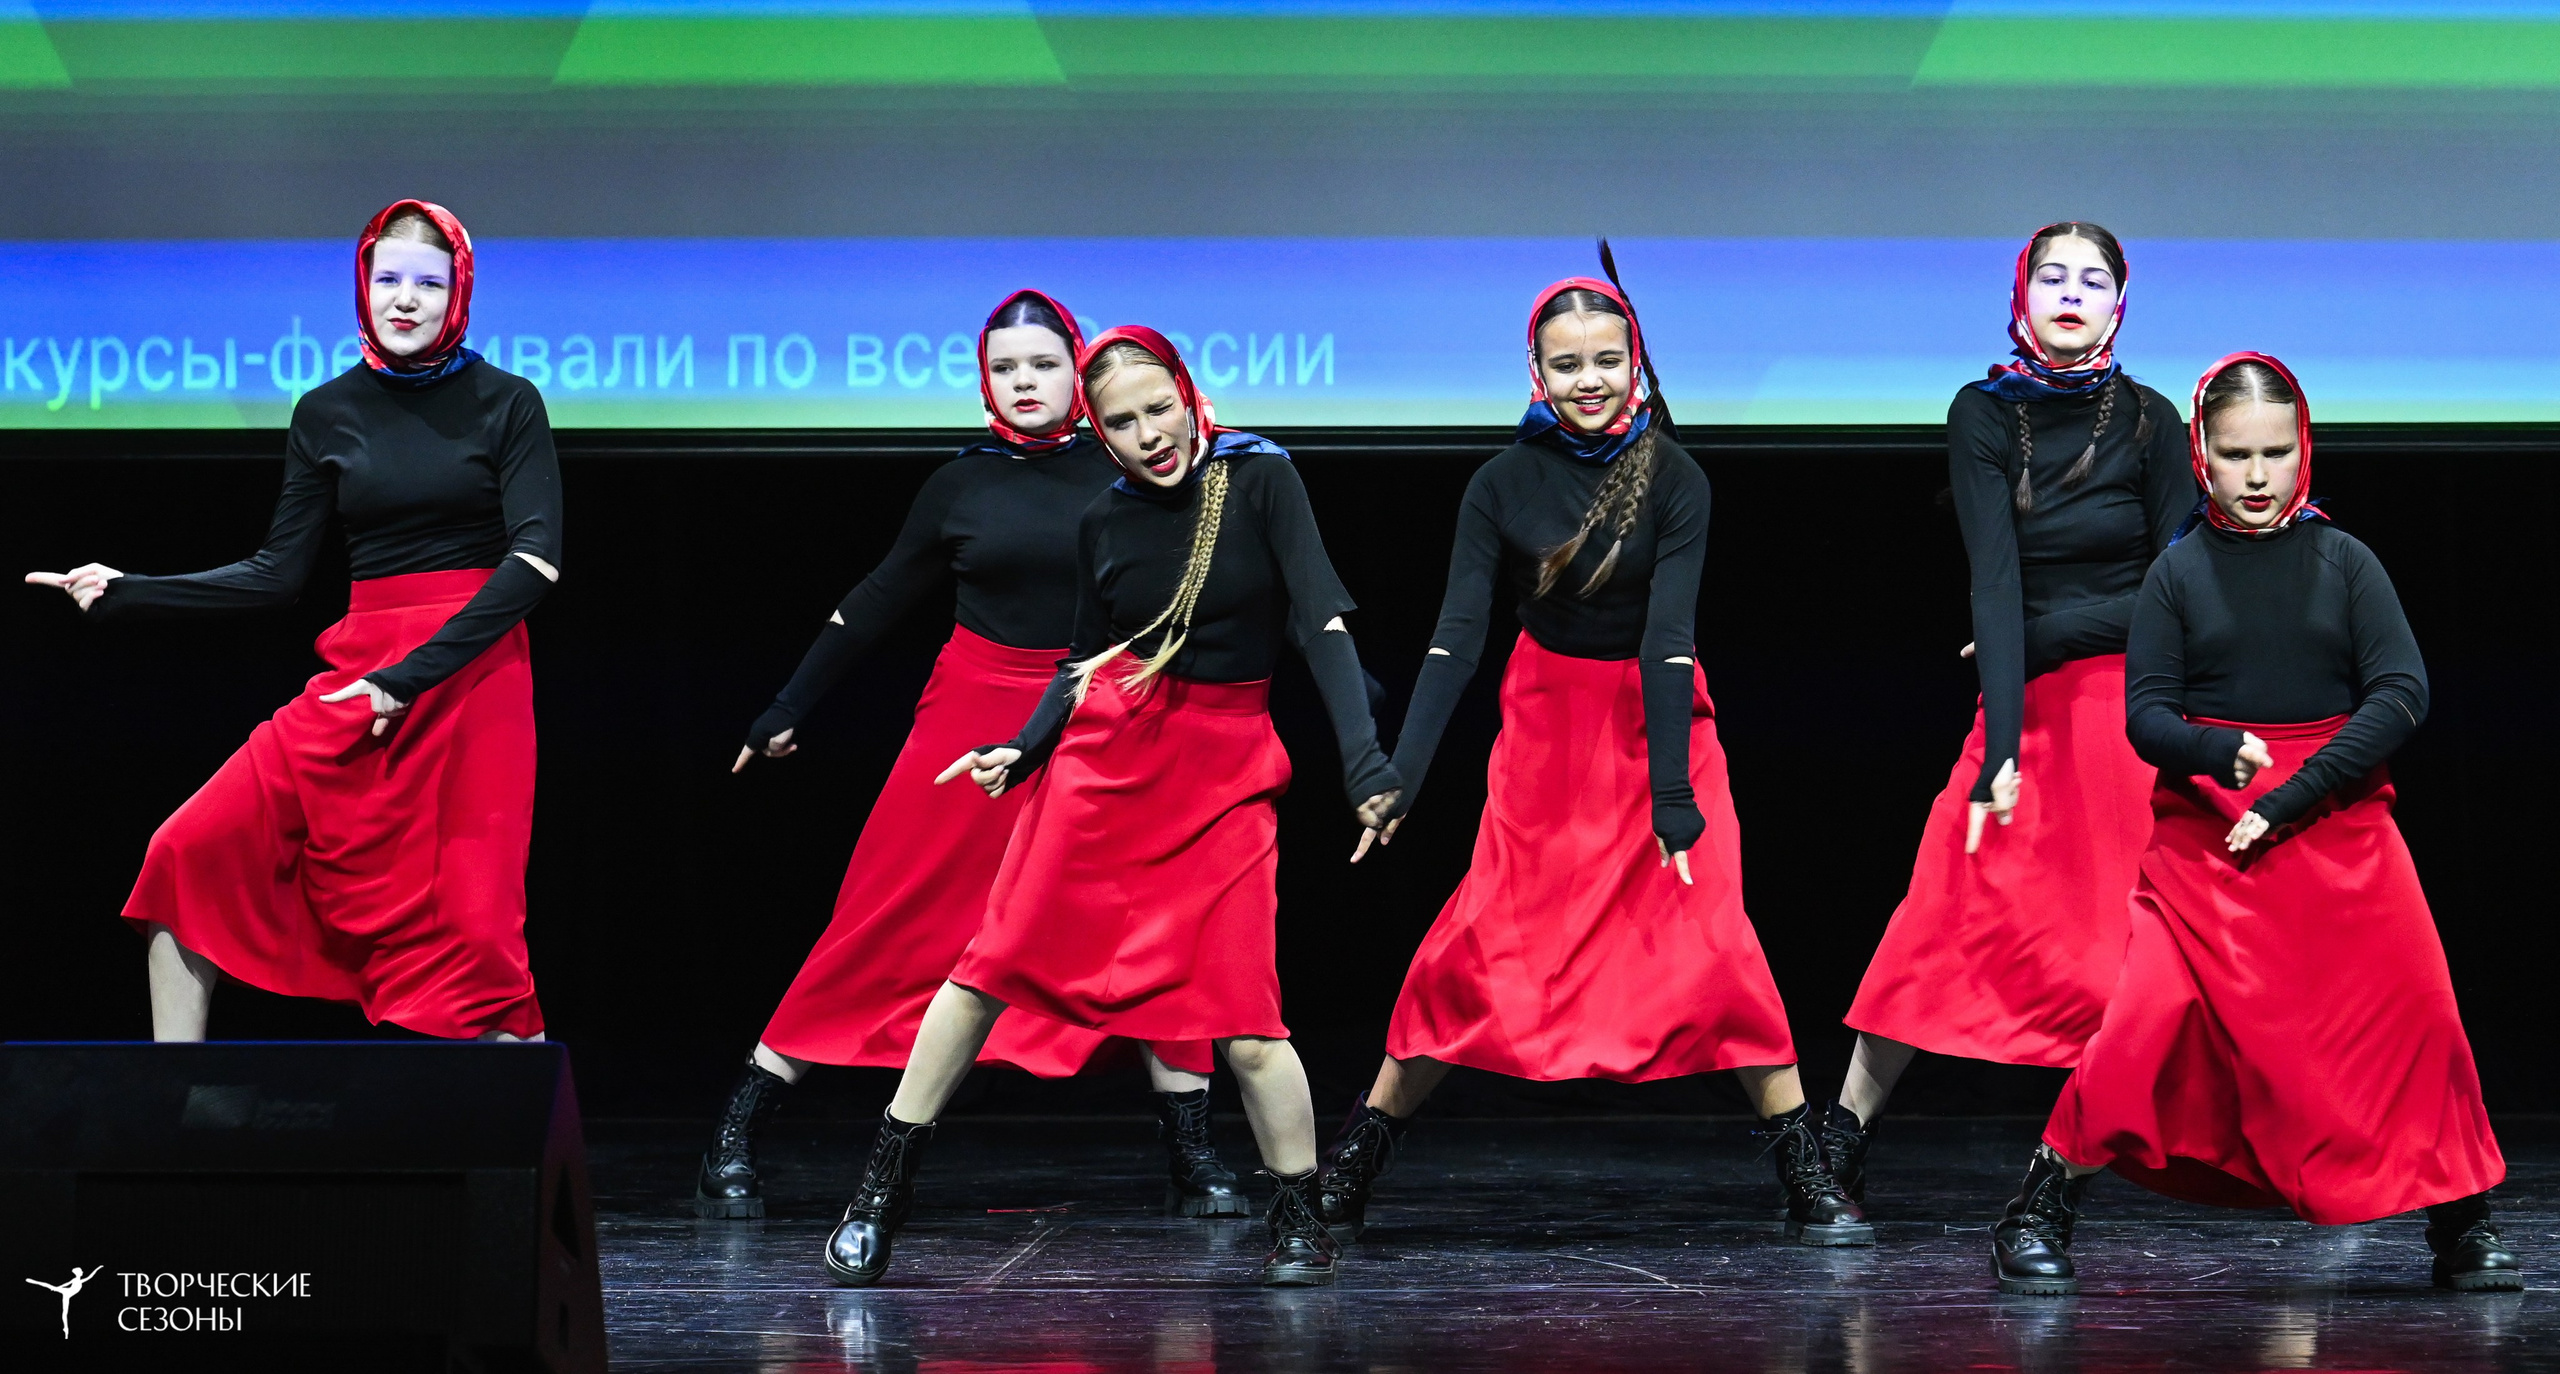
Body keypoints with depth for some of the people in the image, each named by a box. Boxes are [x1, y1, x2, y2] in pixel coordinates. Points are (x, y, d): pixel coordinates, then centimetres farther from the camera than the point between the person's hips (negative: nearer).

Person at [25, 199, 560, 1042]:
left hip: (472, 680, -4)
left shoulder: (505, 403, 1)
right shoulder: (327, 414, 10)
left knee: (465, 919, -8)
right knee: (193, 850, -7)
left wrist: (410, 677, -16)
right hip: (354, 681, 4)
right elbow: (278, 574, 12)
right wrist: (125, 594, 4)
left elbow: (535, 561, -9)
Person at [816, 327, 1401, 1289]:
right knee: (995, 962, 0)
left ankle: (1299, 1223, 8)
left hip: (1225, 771, -3)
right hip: (1104, 754, 3)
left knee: (1243, 1019, -10)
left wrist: (1363, 757, -21)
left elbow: (1321, 622, -11)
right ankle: (882, 1189, 9)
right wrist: (1020, 752, 1)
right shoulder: (1104, 524, 4)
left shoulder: (1259, 479, -6)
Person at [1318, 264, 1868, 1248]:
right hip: (1546, 724, 1)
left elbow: (1668, 639, -19)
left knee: (1713, 938, -13)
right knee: (1477, 943, -4)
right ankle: (1346, 1175, 7)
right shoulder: (1506, 483, -7)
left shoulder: (1672, 479, -12)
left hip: (1656, 721, -1)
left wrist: (1672, 798, -25)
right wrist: (1400, 777, -21)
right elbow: (1457, 634, -12)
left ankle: (1809, 1186, -6)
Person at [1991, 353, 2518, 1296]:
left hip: (2339, 825, 1)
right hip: (2206, 833, -1)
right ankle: (2038, 1216, -3)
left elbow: (2401, 695, -5)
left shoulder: (2342, 561, 3)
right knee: (2149, 1013, -15)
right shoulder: (2179, 571, 3)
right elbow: (2145, 713, -1)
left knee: (2417, 1014, -3)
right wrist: (2220, 754, -22)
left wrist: (2291, 797, -13)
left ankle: (2460, 1227, 14)